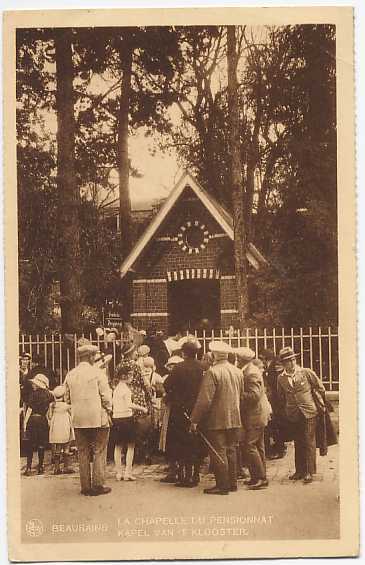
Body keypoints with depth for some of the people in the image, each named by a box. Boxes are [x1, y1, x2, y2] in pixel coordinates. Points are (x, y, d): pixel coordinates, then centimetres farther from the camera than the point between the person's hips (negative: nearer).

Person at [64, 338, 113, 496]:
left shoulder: (70, 375, 4)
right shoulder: (98, 373, -9)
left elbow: (67, 399, 9)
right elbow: (106, 397, -9)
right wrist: (109, 411, 6)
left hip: (78, 419, 4)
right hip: (98, 418, -4)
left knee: (83, 453, 10)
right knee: (99, 452, 4)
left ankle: (86, 486, 14)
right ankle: (97, 485, 4)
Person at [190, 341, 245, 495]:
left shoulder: (213, 372, -17)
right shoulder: (237, 371, 6)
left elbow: (204, 400, -19)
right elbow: (241, 395, 16)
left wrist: (195, 419, -14)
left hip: (217, 420, -7)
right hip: (234, 419, 7)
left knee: (219, 453, 0)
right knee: (231, 451, 15)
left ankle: (222, 485, 3)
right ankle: (232, 483, 21)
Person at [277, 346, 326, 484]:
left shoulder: (307, 372, -4)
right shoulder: (281, 378, 3)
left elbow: (320, 388, 5)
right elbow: (281, 396, 20)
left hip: (309, 412, -3)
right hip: (293, 414, 3)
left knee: (309, 442, -4)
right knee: (298, 443, 9)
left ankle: (309, 472, 0)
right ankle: (299, 471, 17)